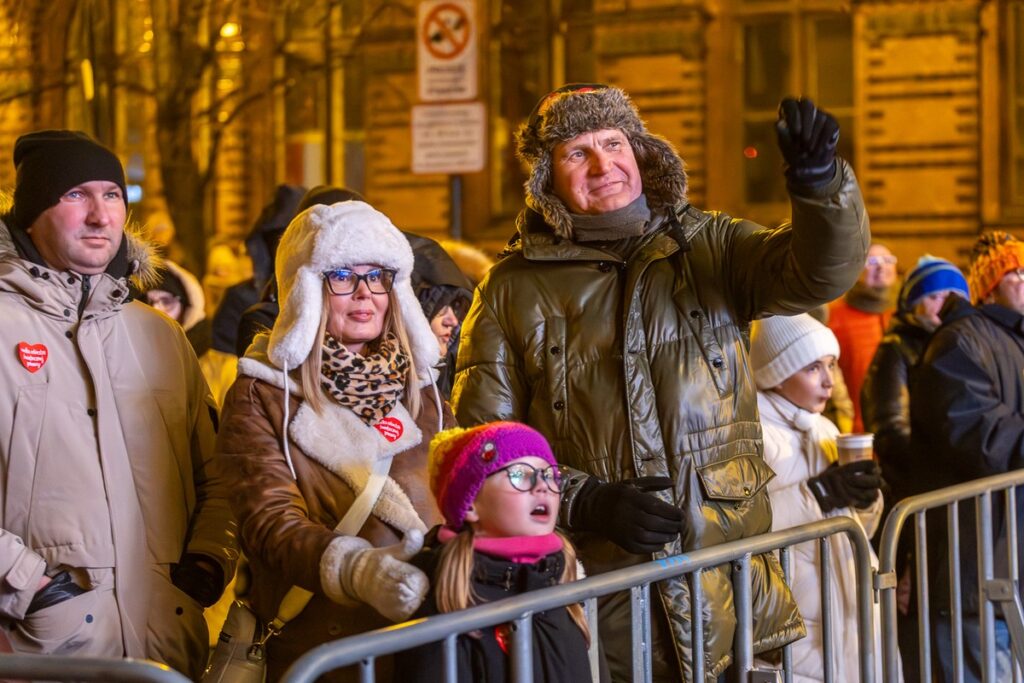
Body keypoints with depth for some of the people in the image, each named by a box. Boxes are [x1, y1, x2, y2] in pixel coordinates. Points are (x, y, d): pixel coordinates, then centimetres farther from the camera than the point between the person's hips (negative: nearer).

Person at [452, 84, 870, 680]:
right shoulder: (512, 290, 3)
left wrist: (822, 182, -30)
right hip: (597, 583, -1)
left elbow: (822, 271, -10)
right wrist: (585, 502, -12)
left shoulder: (709, 248, 7)